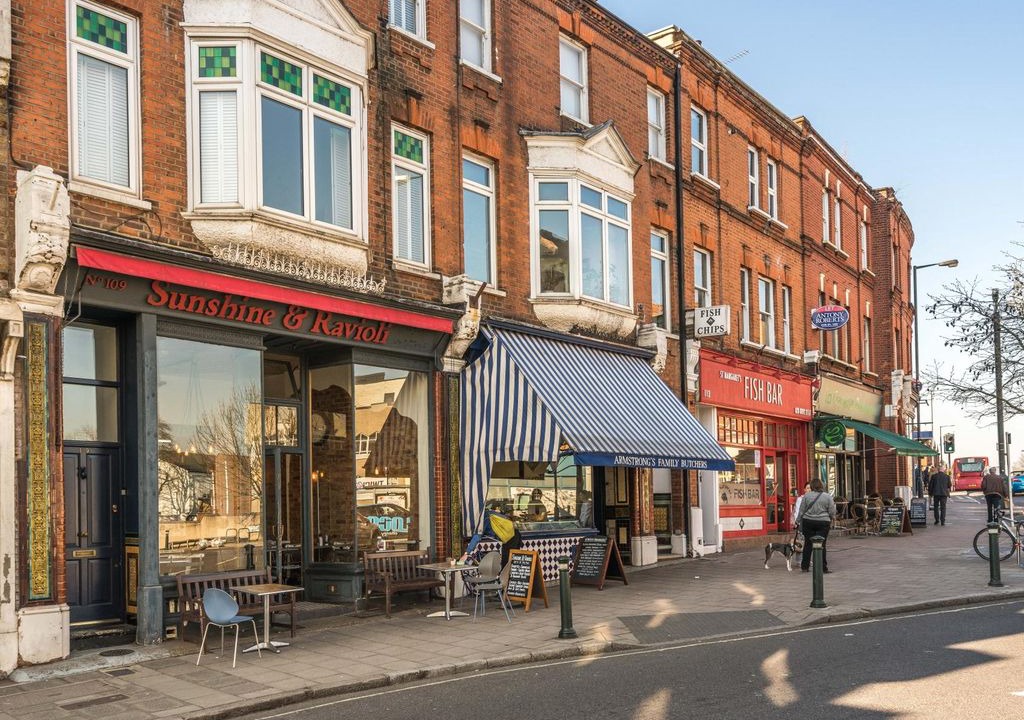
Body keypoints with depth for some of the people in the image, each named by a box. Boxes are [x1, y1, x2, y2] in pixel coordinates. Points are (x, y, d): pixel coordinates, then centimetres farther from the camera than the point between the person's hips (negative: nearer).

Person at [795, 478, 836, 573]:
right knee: (821, 545, 1)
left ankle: (805, 566, 11)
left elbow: (801, 511, 3)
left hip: (808, 522, 1)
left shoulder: (806, 496, 1)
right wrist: (832, 519, 18)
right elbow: (832, 512, -1)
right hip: (823, 523, -1)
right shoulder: (828, 497, -2)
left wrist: (798, 521, 14)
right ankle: (823, 568, 2)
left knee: (808, 544, 8)